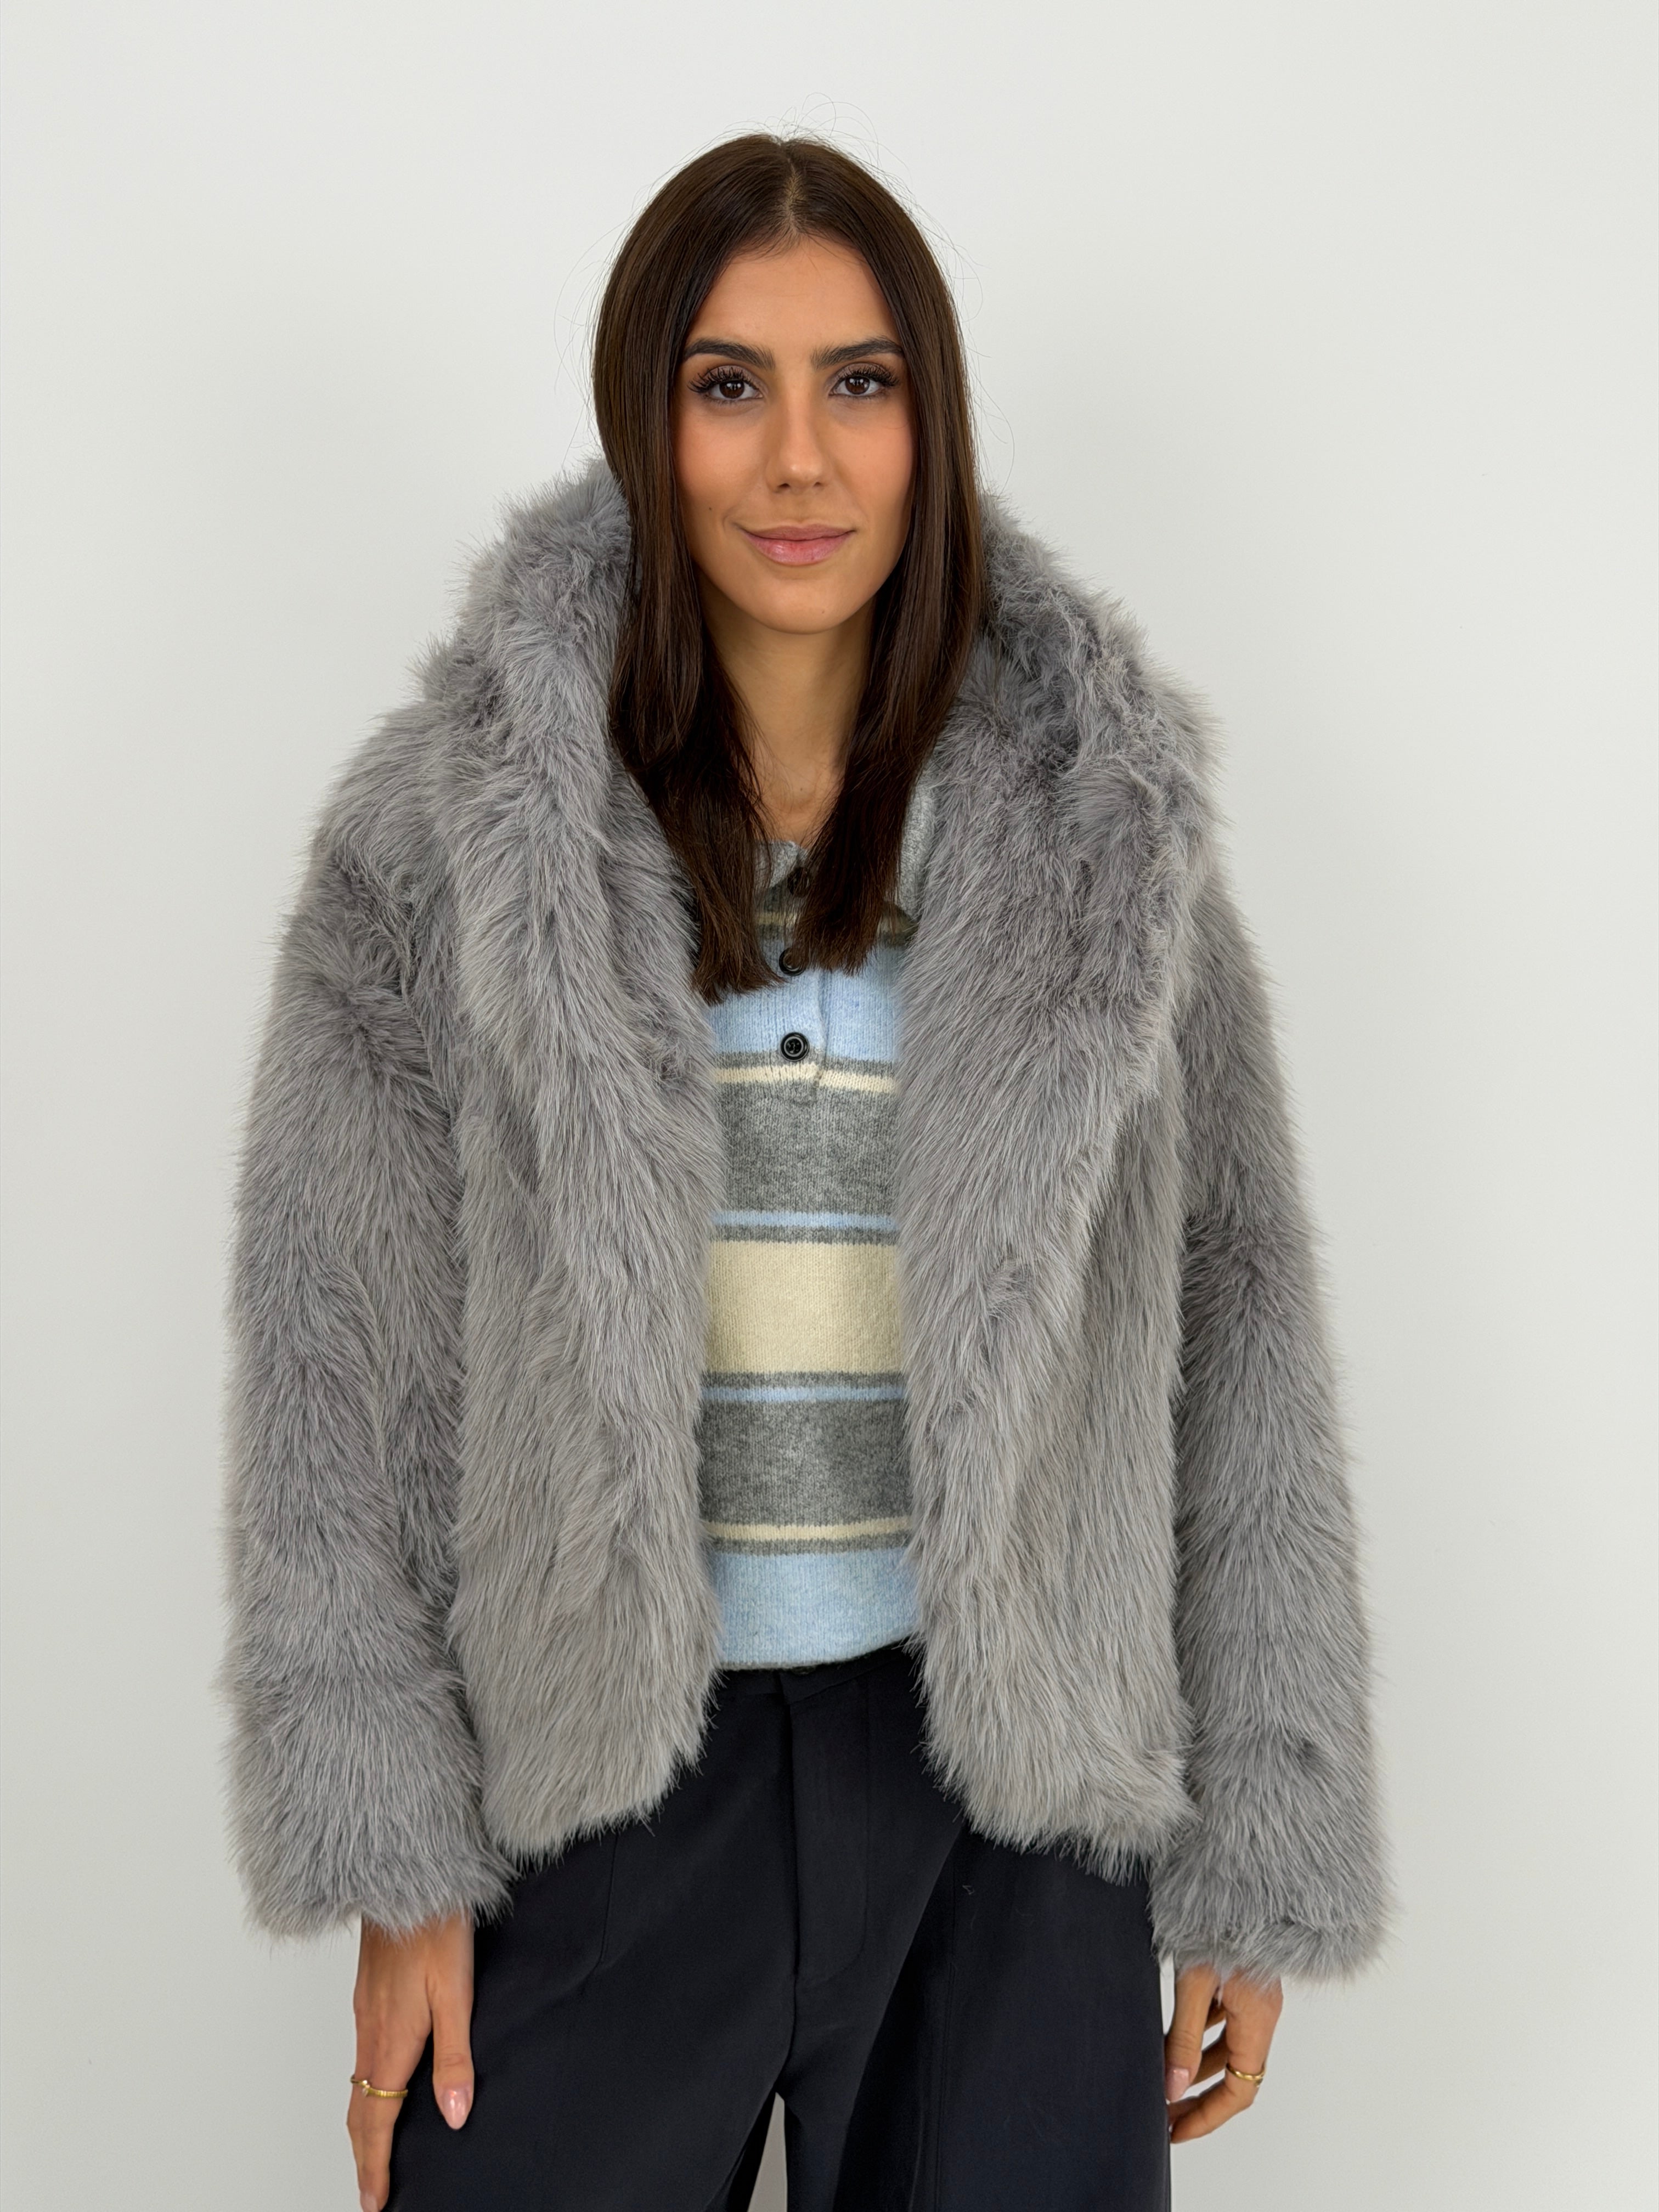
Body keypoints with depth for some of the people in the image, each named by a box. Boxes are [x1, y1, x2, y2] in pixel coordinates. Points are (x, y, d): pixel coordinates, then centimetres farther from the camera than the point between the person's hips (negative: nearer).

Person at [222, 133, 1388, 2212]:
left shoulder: (1102, 822, -1)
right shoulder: (451, 822, -4)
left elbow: (1234, 1347, 2)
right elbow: (337, 1359, -3)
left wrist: (1258, 1865, 2)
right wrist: (396, 1868, -6)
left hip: (1008, 1800, 1)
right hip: (598, 1789, 0)